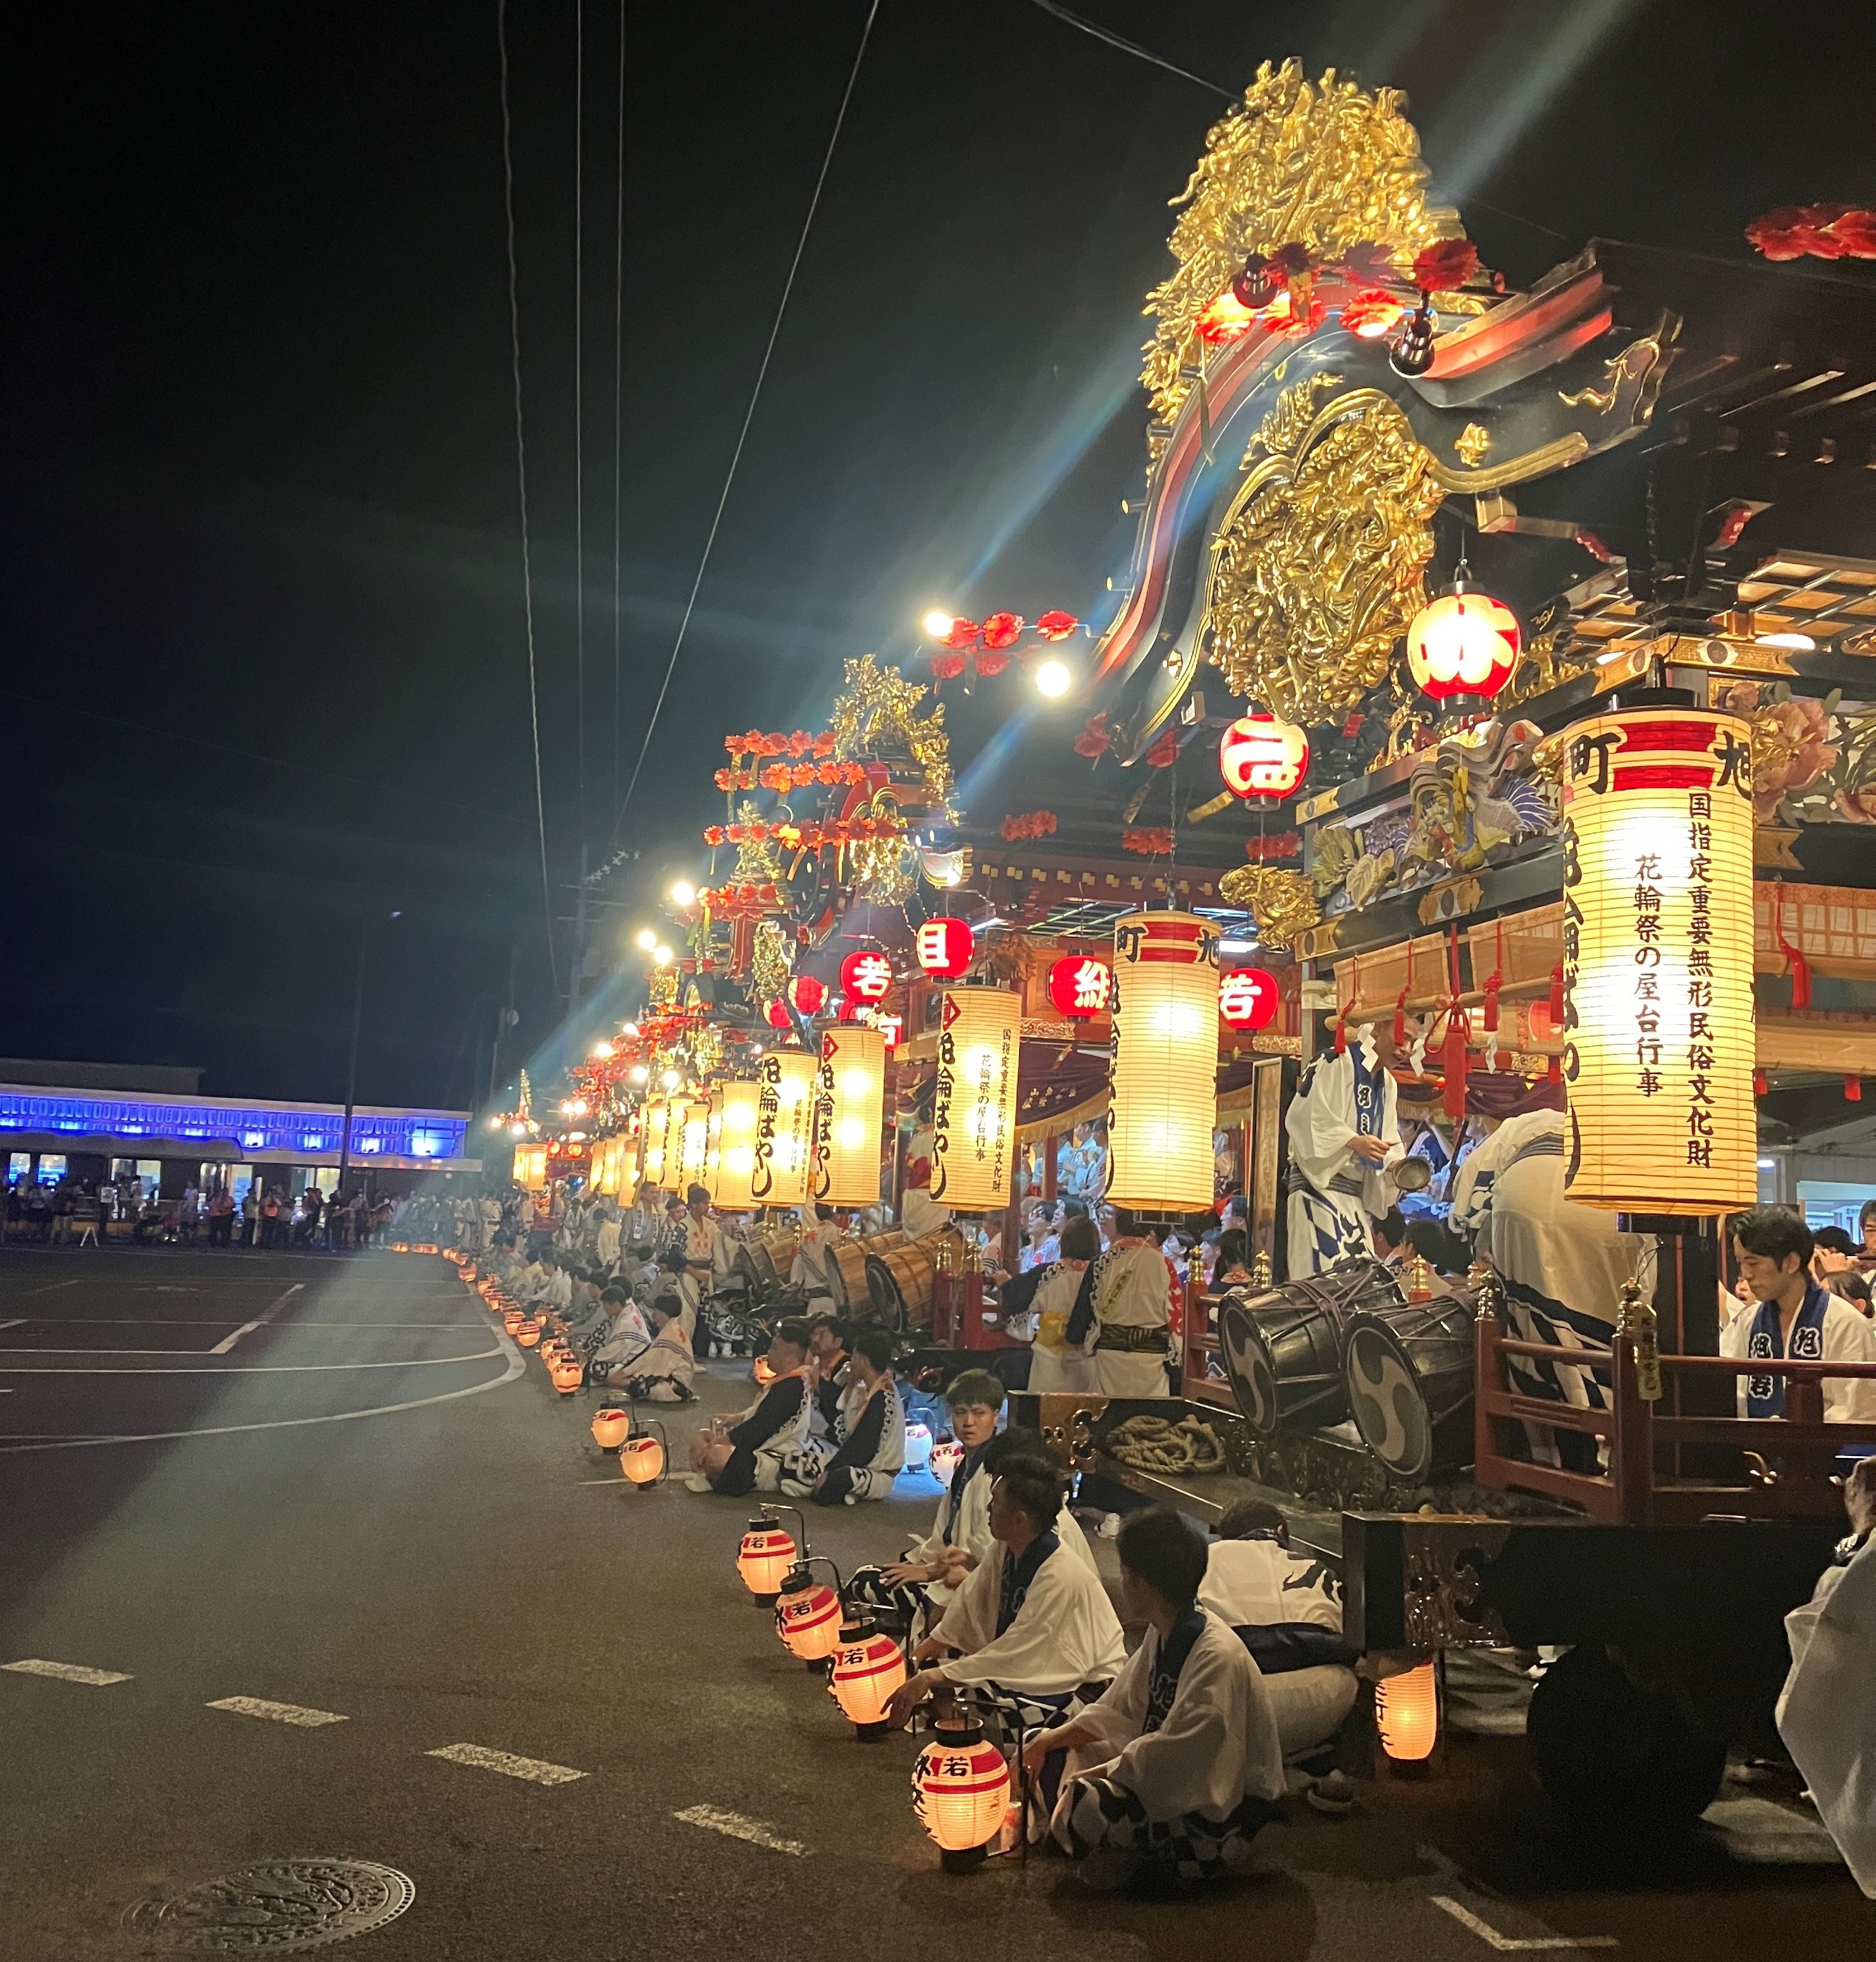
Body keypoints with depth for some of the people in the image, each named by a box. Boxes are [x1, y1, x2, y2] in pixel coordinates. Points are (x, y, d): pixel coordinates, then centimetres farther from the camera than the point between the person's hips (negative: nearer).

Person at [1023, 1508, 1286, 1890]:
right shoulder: (1164, 1633, 1)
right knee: (1056, 1756, 4)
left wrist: (1093, 1776, -21)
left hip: (1227, 1805, -9)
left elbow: (1173, 1753, -29)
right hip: (1180, 1780, 9)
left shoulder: (1218, 1658, -27)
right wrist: (1050, 1740, -4)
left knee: (1083, 1807, -26)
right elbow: (1120, 1711, 8)